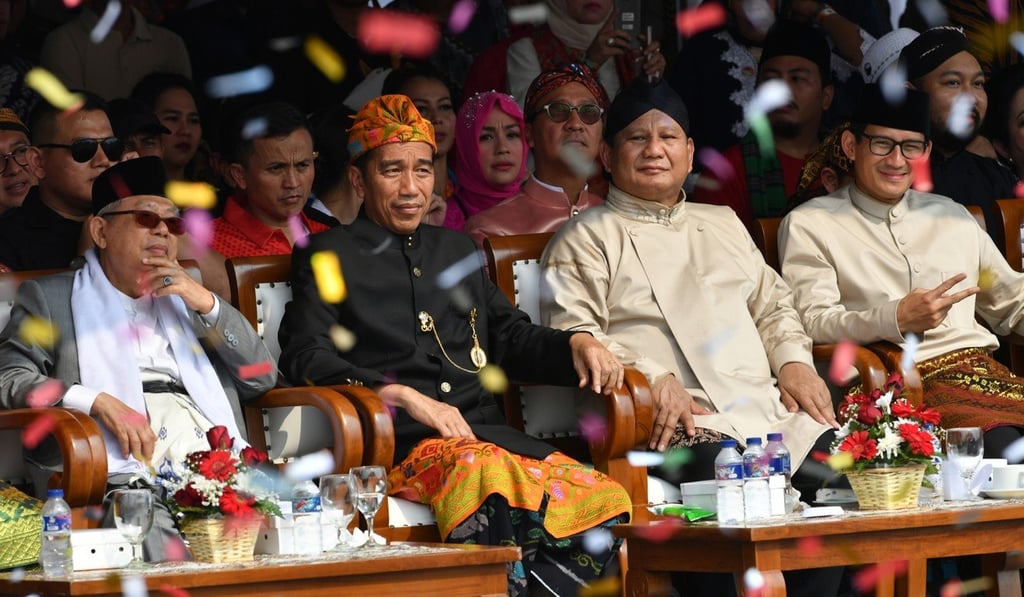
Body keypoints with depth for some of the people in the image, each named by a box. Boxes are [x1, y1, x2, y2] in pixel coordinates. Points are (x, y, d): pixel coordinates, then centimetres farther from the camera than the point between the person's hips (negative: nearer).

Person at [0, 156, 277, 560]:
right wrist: (98, 401, -11)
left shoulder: (186, 298, 30)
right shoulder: (50, 297, 18)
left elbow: (262, 378, 24)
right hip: (125, 475, -4)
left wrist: (207, 304, 10)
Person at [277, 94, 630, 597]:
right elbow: (305, 356, -2)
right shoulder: (329, 256, 12)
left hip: (489, 434, 5)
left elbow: (510, 338, 32)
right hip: (404, 443, -5)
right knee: (491, 478, -41)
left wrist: (575, 344, 10)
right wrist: (405, 396, -14)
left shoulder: (457, 250, 30)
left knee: (605, 500, -26)